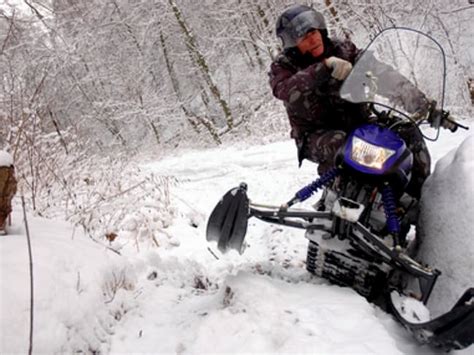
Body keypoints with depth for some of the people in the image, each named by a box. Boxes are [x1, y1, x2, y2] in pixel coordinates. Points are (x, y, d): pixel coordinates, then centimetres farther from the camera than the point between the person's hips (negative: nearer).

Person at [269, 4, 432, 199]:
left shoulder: (343, 49, 2)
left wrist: (413, 95, -26)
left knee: (409, 131, -11)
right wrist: (326, 66, -41)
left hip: (358, 124, 4)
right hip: (316, 136, -4)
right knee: (338, 144, -38)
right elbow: (285, 90, -31)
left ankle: (420, 194, -2)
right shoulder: (283, 66, -6)